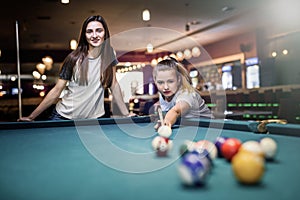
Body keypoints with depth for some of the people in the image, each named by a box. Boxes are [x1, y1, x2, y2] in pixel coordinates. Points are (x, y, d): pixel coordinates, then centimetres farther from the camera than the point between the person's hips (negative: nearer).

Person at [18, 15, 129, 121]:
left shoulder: (109, 54, -4)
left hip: (93, 119, 2)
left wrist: (126, 114, 2)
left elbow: (114, 85, 4)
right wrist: (31, 117, -10)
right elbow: (57, 90, -8)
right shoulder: (74, 58, -11)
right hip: (64, 117, -1)